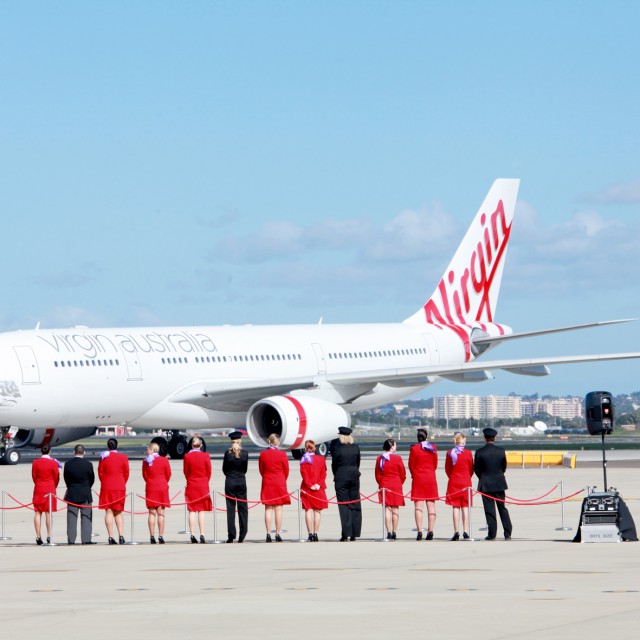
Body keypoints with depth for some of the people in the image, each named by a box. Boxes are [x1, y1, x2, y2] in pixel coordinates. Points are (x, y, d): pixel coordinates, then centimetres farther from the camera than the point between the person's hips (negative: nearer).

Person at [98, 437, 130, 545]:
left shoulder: (103, 457, -2)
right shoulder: (123, 457, -1)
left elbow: (100, 473, 2)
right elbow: (126, 473, 2)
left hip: (106, 487, -1)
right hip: (120, 487, 1)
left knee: (108, 512, 1)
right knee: (118, 512, 8)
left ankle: (111, 537, -6)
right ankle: (121, 535, -6)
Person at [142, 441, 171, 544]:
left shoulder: (146, 461, -4)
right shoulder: (164, 460, -4)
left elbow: (144, 475, 3)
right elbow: (168, 474, 3)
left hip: (150, 488, 0)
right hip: (162, 488, 0)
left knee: (152, 513, 4)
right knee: (161, 513, 1)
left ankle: (152, 536, 1)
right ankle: (161, 536, -2)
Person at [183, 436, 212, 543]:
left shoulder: (187, 456, -5)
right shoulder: (205, 456, -6)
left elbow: (185, 472, 3)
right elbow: (209, 472, 1)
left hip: (191, 485, 0)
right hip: (203, 485, 0)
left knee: (192, 511, 3)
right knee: (202, 510, 2)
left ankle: (192, 535, -2)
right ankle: (202, 535, -3)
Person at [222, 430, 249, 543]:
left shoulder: (227, 453, -8)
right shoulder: (244, 453, -4)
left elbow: (224, 468, 1)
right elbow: (245, 468, 6)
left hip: (230, 482, -1)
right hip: (242, 482, 1)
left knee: (230, 508, 2)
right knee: (242, 508, 7)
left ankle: (231, 536, -3)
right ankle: (242, 535, 4)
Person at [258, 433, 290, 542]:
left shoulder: (263, 454, -2)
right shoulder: (282, 454, -7)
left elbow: (261, 469, 7)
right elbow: (286, 471, 1)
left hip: (267, 484, 2)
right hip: (280, 484, -2)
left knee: (268, 509, 3)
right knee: (278, 509, 1)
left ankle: (268, 533, -2)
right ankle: (278, 534, -1)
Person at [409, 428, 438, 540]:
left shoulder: (414, 449, -8)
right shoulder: (433, 448, 1)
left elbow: (411, 465, -1)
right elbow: (435, 464, 9)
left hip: (418, 479, -3)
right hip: (431, 478, 3)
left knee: (418, 506, -2)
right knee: (431, 505, 5)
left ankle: (419, 531, -10)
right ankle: (430, 530, 0)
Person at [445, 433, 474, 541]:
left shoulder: (450, 453, -3)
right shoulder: (468, 453, -6)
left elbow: (447, 469, 3)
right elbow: (471, 469, 2)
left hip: (453, 482, 0)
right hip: (466, 482, 0)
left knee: (455, 507, 1)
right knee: (465, 507, 3)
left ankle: (456, 532, -3)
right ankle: (465, 531, 0)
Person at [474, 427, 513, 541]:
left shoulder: (480, 452, -11)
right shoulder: (501, 451, -4)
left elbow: (477, 469, -3)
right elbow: (504, 467, 5)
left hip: (486, 484, -2)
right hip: (499, 483, 2)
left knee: (489, 510, 1)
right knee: (502, 508, 10)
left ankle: (492, 534, 0)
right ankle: (507, 533, 7)